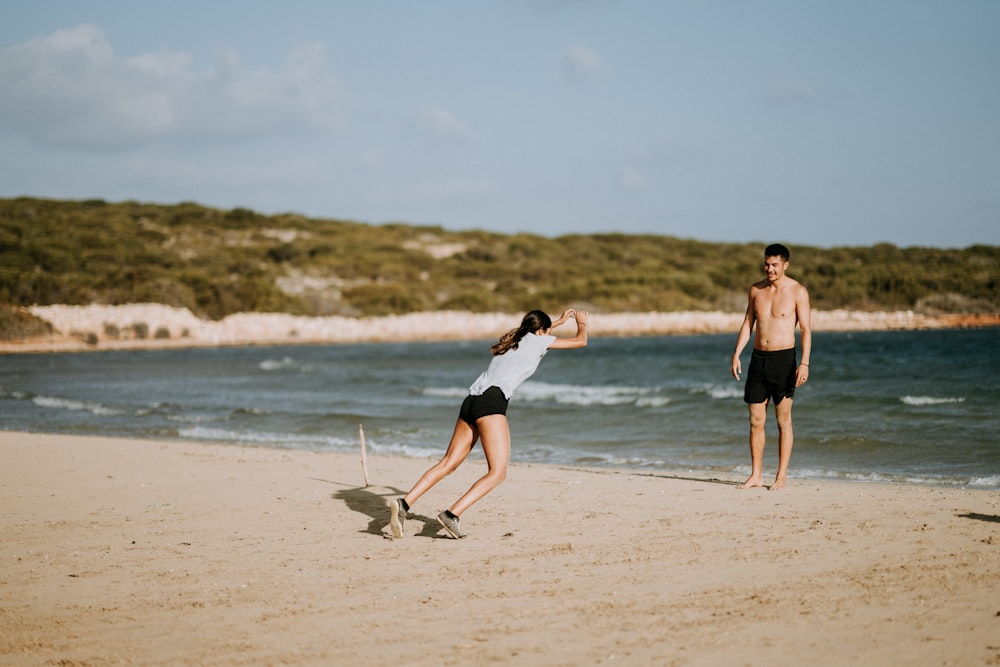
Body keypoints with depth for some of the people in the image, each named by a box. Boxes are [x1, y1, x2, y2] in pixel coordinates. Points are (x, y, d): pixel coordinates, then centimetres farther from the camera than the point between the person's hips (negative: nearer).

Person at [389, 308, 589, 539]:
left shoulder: (513, 338, 30)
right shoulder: (537, 340, 11)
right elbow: (581, 341, 22)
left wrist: (559, 321, 64)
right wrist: (582, 322, 42)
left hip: (471, 401, 8)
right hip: (492, 401, -8)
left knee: (448, 463, 6)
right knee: (497, 472, -10)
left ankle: (404, 503, -9)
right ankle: (451, 514, -25)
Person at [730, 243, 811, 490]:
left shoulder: (797, 291, -5)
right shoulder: (756, 290, 8)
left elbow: (806, 329, -8)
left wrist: (804, 363, -17)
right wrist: (736, 354, 3)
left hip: (783, 359, -4)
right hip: (758, 358, 4)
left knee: (783, 420, 0)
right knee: (756, 420, 4)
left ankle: (781, 476, 4)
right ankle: (756, 475, 10)